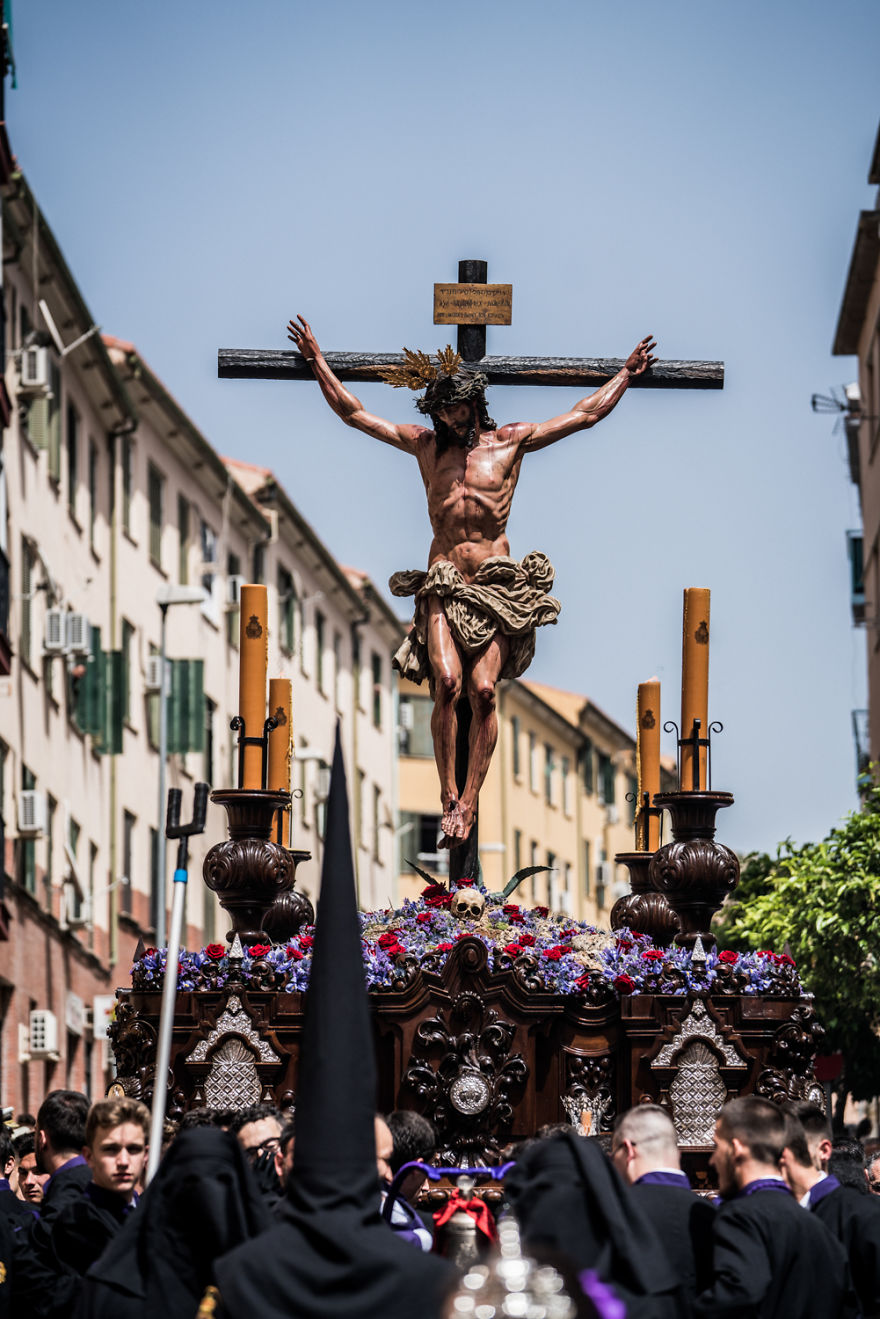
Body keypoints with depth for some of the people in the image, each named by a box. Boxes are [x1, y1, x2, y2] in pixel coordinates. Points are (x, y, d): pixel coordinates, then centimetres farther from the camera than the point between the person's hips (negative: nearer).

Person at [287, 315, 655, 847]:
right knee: (447, 682, -20)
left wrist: (627, 374, 16)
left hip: (495, 583, -1)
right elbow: (352, 411, 21)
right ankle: (448, 797, -13)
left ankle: (469, 801, -13)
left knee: (484, 688, -16)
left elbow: (586, 414, 17)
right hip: (441, 584, 1)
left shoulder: (511, 441, 12)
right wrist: (317, 360, 18)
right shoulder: (425, 444, 16)